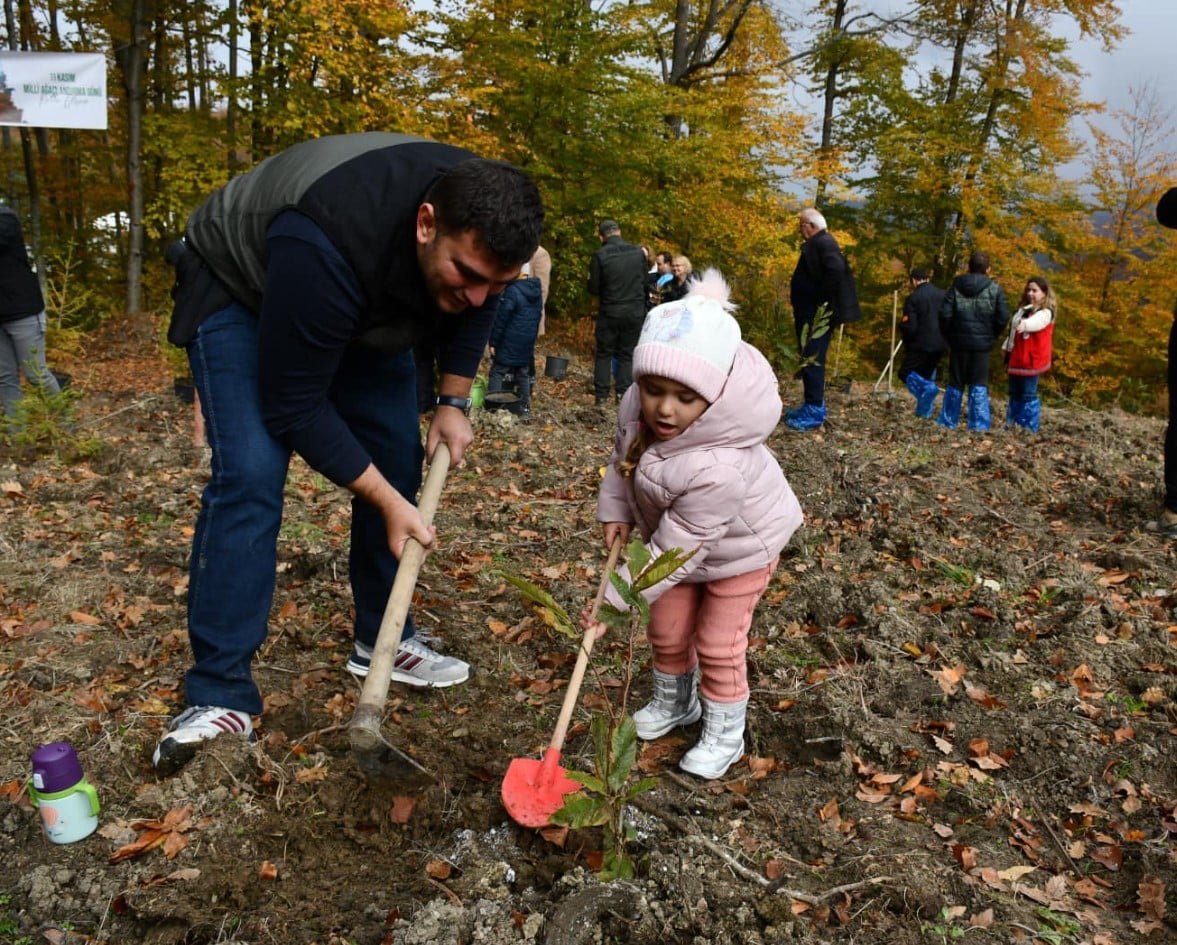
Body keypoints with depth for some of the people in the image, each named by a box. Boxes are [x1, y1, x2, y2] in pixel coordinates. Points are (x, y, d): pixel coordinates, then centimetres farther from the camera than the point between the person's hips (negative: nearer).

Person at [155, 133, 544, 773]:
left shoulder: (479, 226, -25)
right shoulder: (327, 244, -45)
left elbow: (474, 306, 1)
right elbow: (293, 406, -34)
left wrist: (453, 401, -7)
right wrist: (386, 502, -30)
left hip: (366, 305, 6)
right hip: (240, 291, -6)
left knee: (398, 461, -2)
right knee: (250, 473, -21)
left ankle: (380, 642, 15)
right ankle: (220, 693, -12)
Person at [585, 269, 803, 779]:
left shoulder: (716, 469, -47)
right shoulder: (639, 405, -27)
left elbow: (672, 552, -37)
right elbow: (622, 454, -2)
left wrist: (615, 600, -30)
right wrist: (615, 510, -8)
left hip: (739, 545, -7)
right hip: (678, 532, 7)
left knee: (718, 643, 5)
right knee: (666, 628, 18)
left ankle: (724, 734, 29)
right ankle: (673, 703, 44)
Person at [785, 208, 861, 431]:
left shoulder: (824, 243, -14)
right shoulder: (816, 244, 16)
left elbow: (836, 270, -29)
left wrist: (821, 301, -23)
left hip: (817, 316, -10)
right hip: (810, 315, 10)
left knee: (812, 361, -8)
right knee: (810, 361, 16)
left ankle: (814, 412, -5)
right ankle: (813, 405, 25)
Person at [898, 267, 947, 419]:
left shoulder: (913, 298, -10)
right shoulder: (943, 295, 7)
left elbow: (910, 326, -15)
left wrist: (902, 324, 6)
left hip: (921, 345, -6)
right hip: (941, 344, 6)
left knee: (906, 372, 3)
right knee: (927, 373, 19)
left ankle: (926, 388, -25)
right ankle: (926, 410, 15)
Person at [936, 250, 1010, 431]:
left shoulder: (956, 287, -2)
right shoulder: (995, 289, -4)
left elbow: (945, 314, -8)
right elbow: (1003, 318, -6)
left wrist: (949, 335, 6)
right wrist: (992, 336, 9)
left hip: (959, 342, 1)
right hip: (982, 343, -1)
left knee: (955, 384, 11)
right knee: (979, 386, 3)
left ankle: (947, 422, 16)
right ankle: (979, 425, 0)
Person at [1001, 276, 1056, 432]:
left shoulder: (1045, 313, -10)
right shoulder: (1022, 310, 16)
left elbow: (1036, 322, -34)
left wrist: (1025, 324, -54)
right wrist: (1006, 347, 20)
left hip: (1032, 361, -8)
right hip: (1016, 359, 8)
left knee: (1029, 395, -5)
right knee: (1015, 393, 13)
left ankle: (1029, 428, 0)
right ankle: (1012, 424, 21)